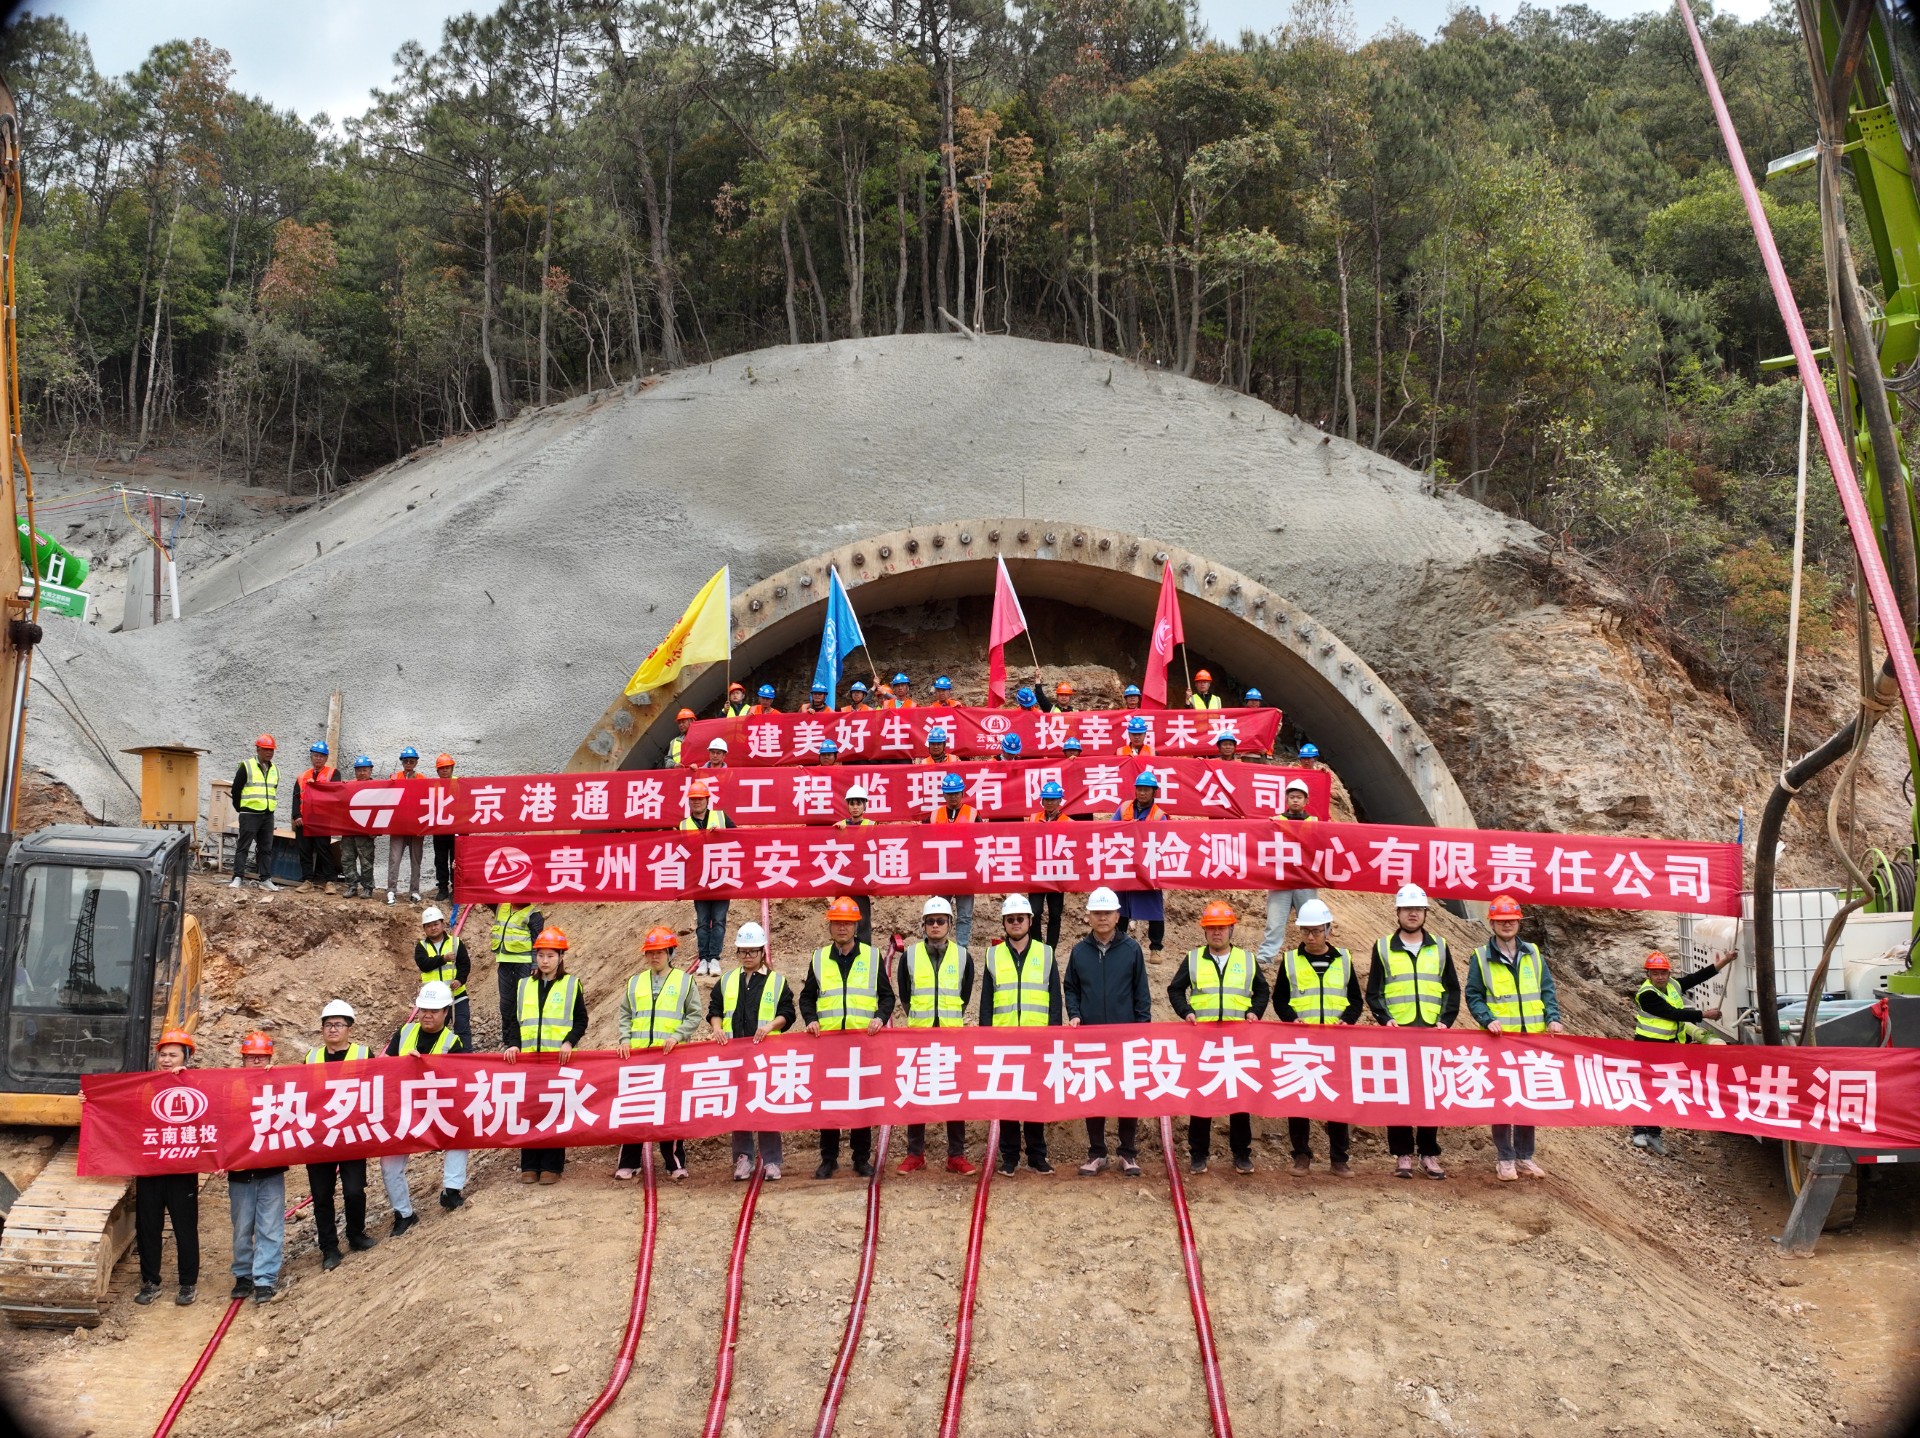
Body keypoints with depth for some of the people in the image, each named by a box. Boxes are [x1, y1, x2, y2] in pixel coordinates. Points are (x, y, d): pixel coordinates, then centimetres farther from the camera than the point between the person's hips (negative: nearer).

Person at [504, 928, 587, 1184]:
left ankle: (552, 1166, 5)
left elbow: (581, 1020, 2)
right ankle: (530, 1165, 11)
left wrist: (569, 1042, -13)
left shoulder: (571, 985, 3)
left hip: (560, 1058, -3)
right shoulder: (524, 986, 13)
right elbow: (516, 1020, 13)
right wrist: (514, 1044, -3)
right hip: (528, 1058, 3)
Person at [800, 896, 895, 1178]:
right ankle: (829, 1159, 14)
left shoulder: (871, 956, 6)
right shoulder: (819, 958, 9)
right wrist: (810, 1019, -3)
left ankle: (862, 1159, 13)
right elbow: (807, 996, 15)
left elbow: (887, 995, 8)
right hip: (827, 1040, 1)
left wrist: (880, 1017, -10)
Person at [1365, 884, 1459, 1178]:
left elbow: (1452, 989, 11)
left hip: (1433, 1033, 1)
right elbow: (1373, 992, 6)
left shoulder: (1439, 947, 11)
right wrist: (1385, 1019, -9)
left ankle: (1429, 1154, 11)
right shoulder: (1383, 948, 7)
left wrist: (1446, 1021, -2)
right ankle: (1402, 1154, 7)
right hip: (1397, 1034, -1)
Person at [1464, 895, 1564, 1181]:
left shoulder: (1533, 954, 10)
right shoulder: (1481, 957, 1)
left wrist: (1553, 1018, -6)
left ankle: (1524, 1156, 18)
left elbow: (1547, 990, 9)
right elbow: (1473, 996, 0)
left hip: (1533, 1039, 3)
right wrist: (1487, 1020, -16)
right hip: (1500, 1040, -3)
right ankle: (1504, 1157, 7)